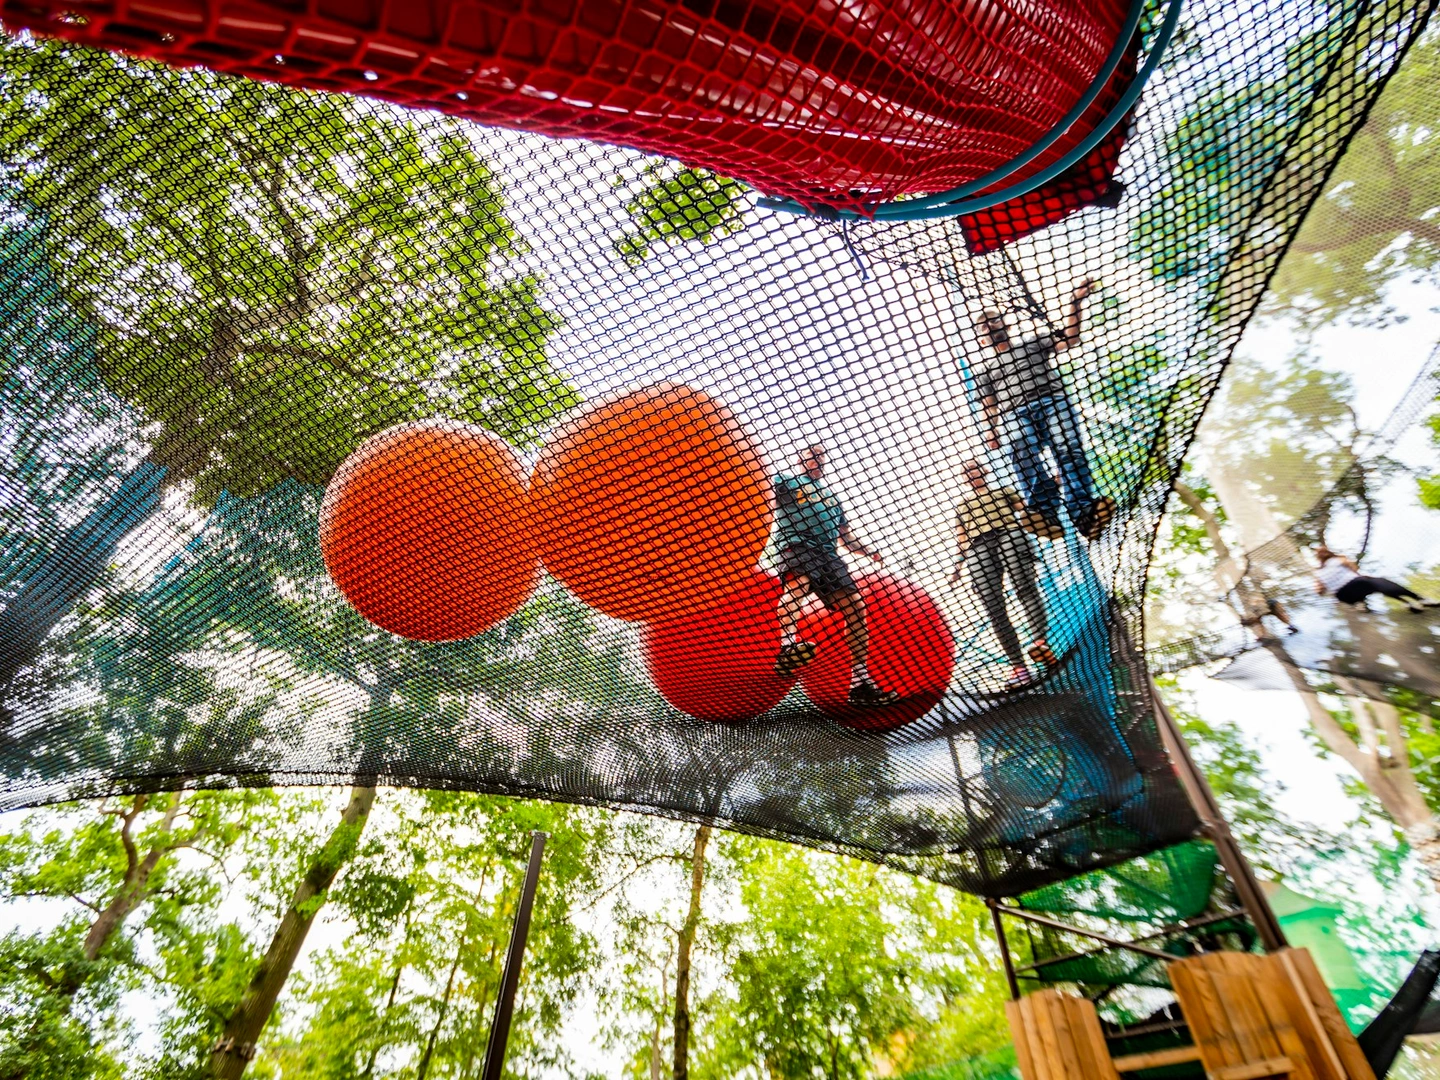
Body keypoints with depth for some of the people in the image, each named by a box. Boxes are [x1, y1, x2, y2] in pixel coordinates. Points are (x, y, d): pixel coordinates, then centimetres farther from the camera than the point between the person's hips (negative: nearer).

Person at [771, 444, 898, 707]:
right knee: (797, 582, -39)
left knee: (855, 607, -9)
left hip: (828, 555, 6)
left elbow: (845, 537, 33)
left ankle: (860, 681, -7)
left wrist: (868, 552, 14)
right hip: (796, 546, -6)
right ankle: (788, 648, -59)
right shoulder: (787, 481, 19)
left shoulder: (831, 495, 36)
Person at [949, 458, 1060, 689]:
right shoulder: (962, 504, 34)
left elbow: (1026, 511, 18)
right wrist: (957, 566, 16)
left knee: (1025, 587, -27)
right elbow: (961, 538, 27)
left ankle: (1040, 642, -39)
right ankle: (1017, 665, -17)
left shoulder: (1003, 491, 30)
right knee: (994, 608, -14)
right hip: (978, 549, 1)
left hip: (1008, 535, -1)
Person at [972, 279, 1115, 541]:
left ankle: (1084, 514, -38)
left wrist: (1075, 304, 9)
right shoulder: (982, 367, 28)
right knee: (1023, 458, -33)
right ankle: (1047, 517, -45)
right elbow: (988, 405, 18)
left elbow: (1071, 339, 20)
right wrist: (989, 430, 0)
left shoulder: (1033, 343, 31)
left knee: (1069, 449, -26)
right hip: (1015, 415, -1)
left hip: (1053, 400, 1)